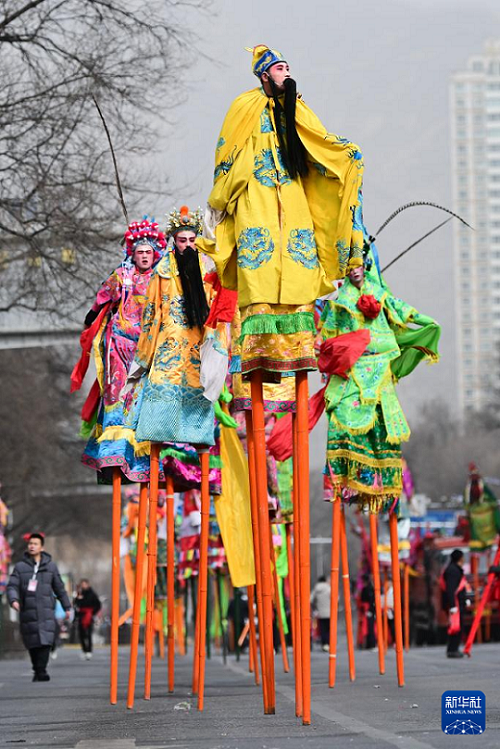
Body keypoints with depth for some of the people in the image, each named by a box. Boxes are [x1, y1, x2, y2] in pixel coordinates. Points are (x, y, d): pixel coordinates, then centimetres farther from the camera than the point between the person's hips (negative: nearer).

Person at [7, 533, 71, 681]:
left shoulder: (50, 566, 11)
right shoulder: (20, 567, 7)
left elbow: (59, 588, 18)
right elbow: (12, 586, -2)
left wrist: (67, 607, 20)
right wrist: (13, 600, -22)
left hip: (46, 611, 0)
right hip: (27, 611, 0)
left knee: (45, 641, -16)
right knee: (32, 643, 1)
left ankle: (41, 671, -17)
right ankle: (37, 670, 15)